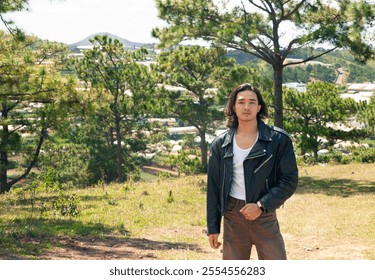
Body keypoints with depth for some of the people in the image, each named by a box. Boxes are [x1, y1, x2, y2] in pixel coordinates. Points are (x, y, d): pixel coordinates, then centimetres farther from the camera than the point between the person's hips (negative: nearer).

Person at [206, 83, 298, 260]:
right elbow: (213, 187, 8)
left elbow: (290, 180, -4)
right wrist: (212, 227, 6)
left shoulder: (278, 139, -3)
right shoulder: (220, 144, 5)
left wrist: (261, 205, -15)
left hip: (265, 215, -2)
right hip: (233, 216, 2)